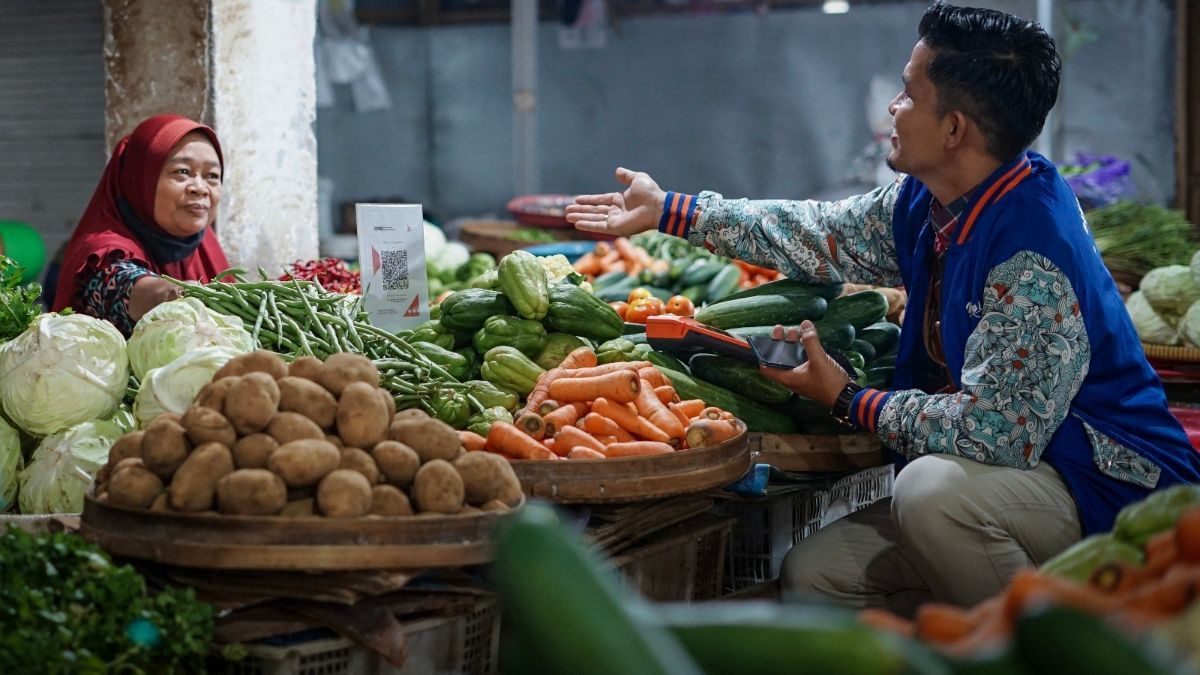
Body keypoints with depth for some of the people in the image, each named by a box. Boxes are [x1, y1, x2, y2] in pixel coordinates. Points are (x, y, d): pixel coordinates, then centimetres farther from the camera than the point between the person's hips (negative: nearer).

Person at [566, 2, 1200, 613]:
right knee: (812, 574, 3)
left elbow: (992, 430, -29)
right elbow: (826, 236, 15)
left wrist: (849, 401, -15)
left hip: (1112, 486, -9)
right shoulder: (927, 204, 0)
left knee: (934, 488, -36)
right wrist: (665, 210, 19)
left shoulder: (1032, 256, -28)